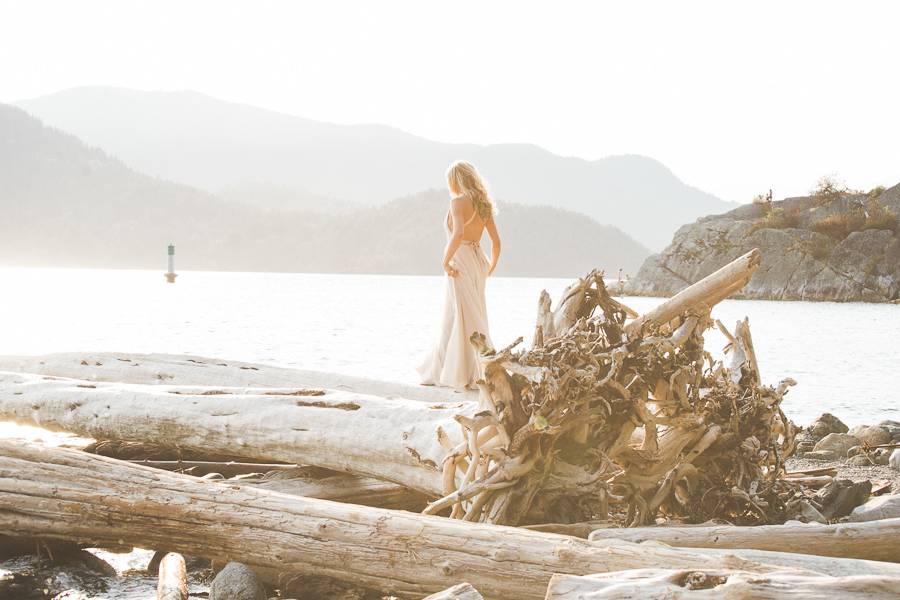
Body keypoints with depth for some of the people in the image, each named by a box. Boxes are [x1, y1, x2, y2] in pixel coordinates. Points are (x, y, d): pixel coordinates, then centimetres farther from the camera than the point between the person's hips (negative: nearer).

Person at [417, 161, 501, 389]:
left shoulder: (458, 201, -10)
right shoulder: (483, 204, 12)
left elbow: (458, 233, -27)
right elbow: (496, 242, 12)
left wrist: (446, 261, -18)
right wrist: (491, 267, 24)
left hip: (461, 261, -8)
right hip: (478, 260, 8)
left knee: (466, 319, -4)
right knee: (452, 319, 14)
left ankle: (475, 376, -4)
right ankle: (438, 371, 20)